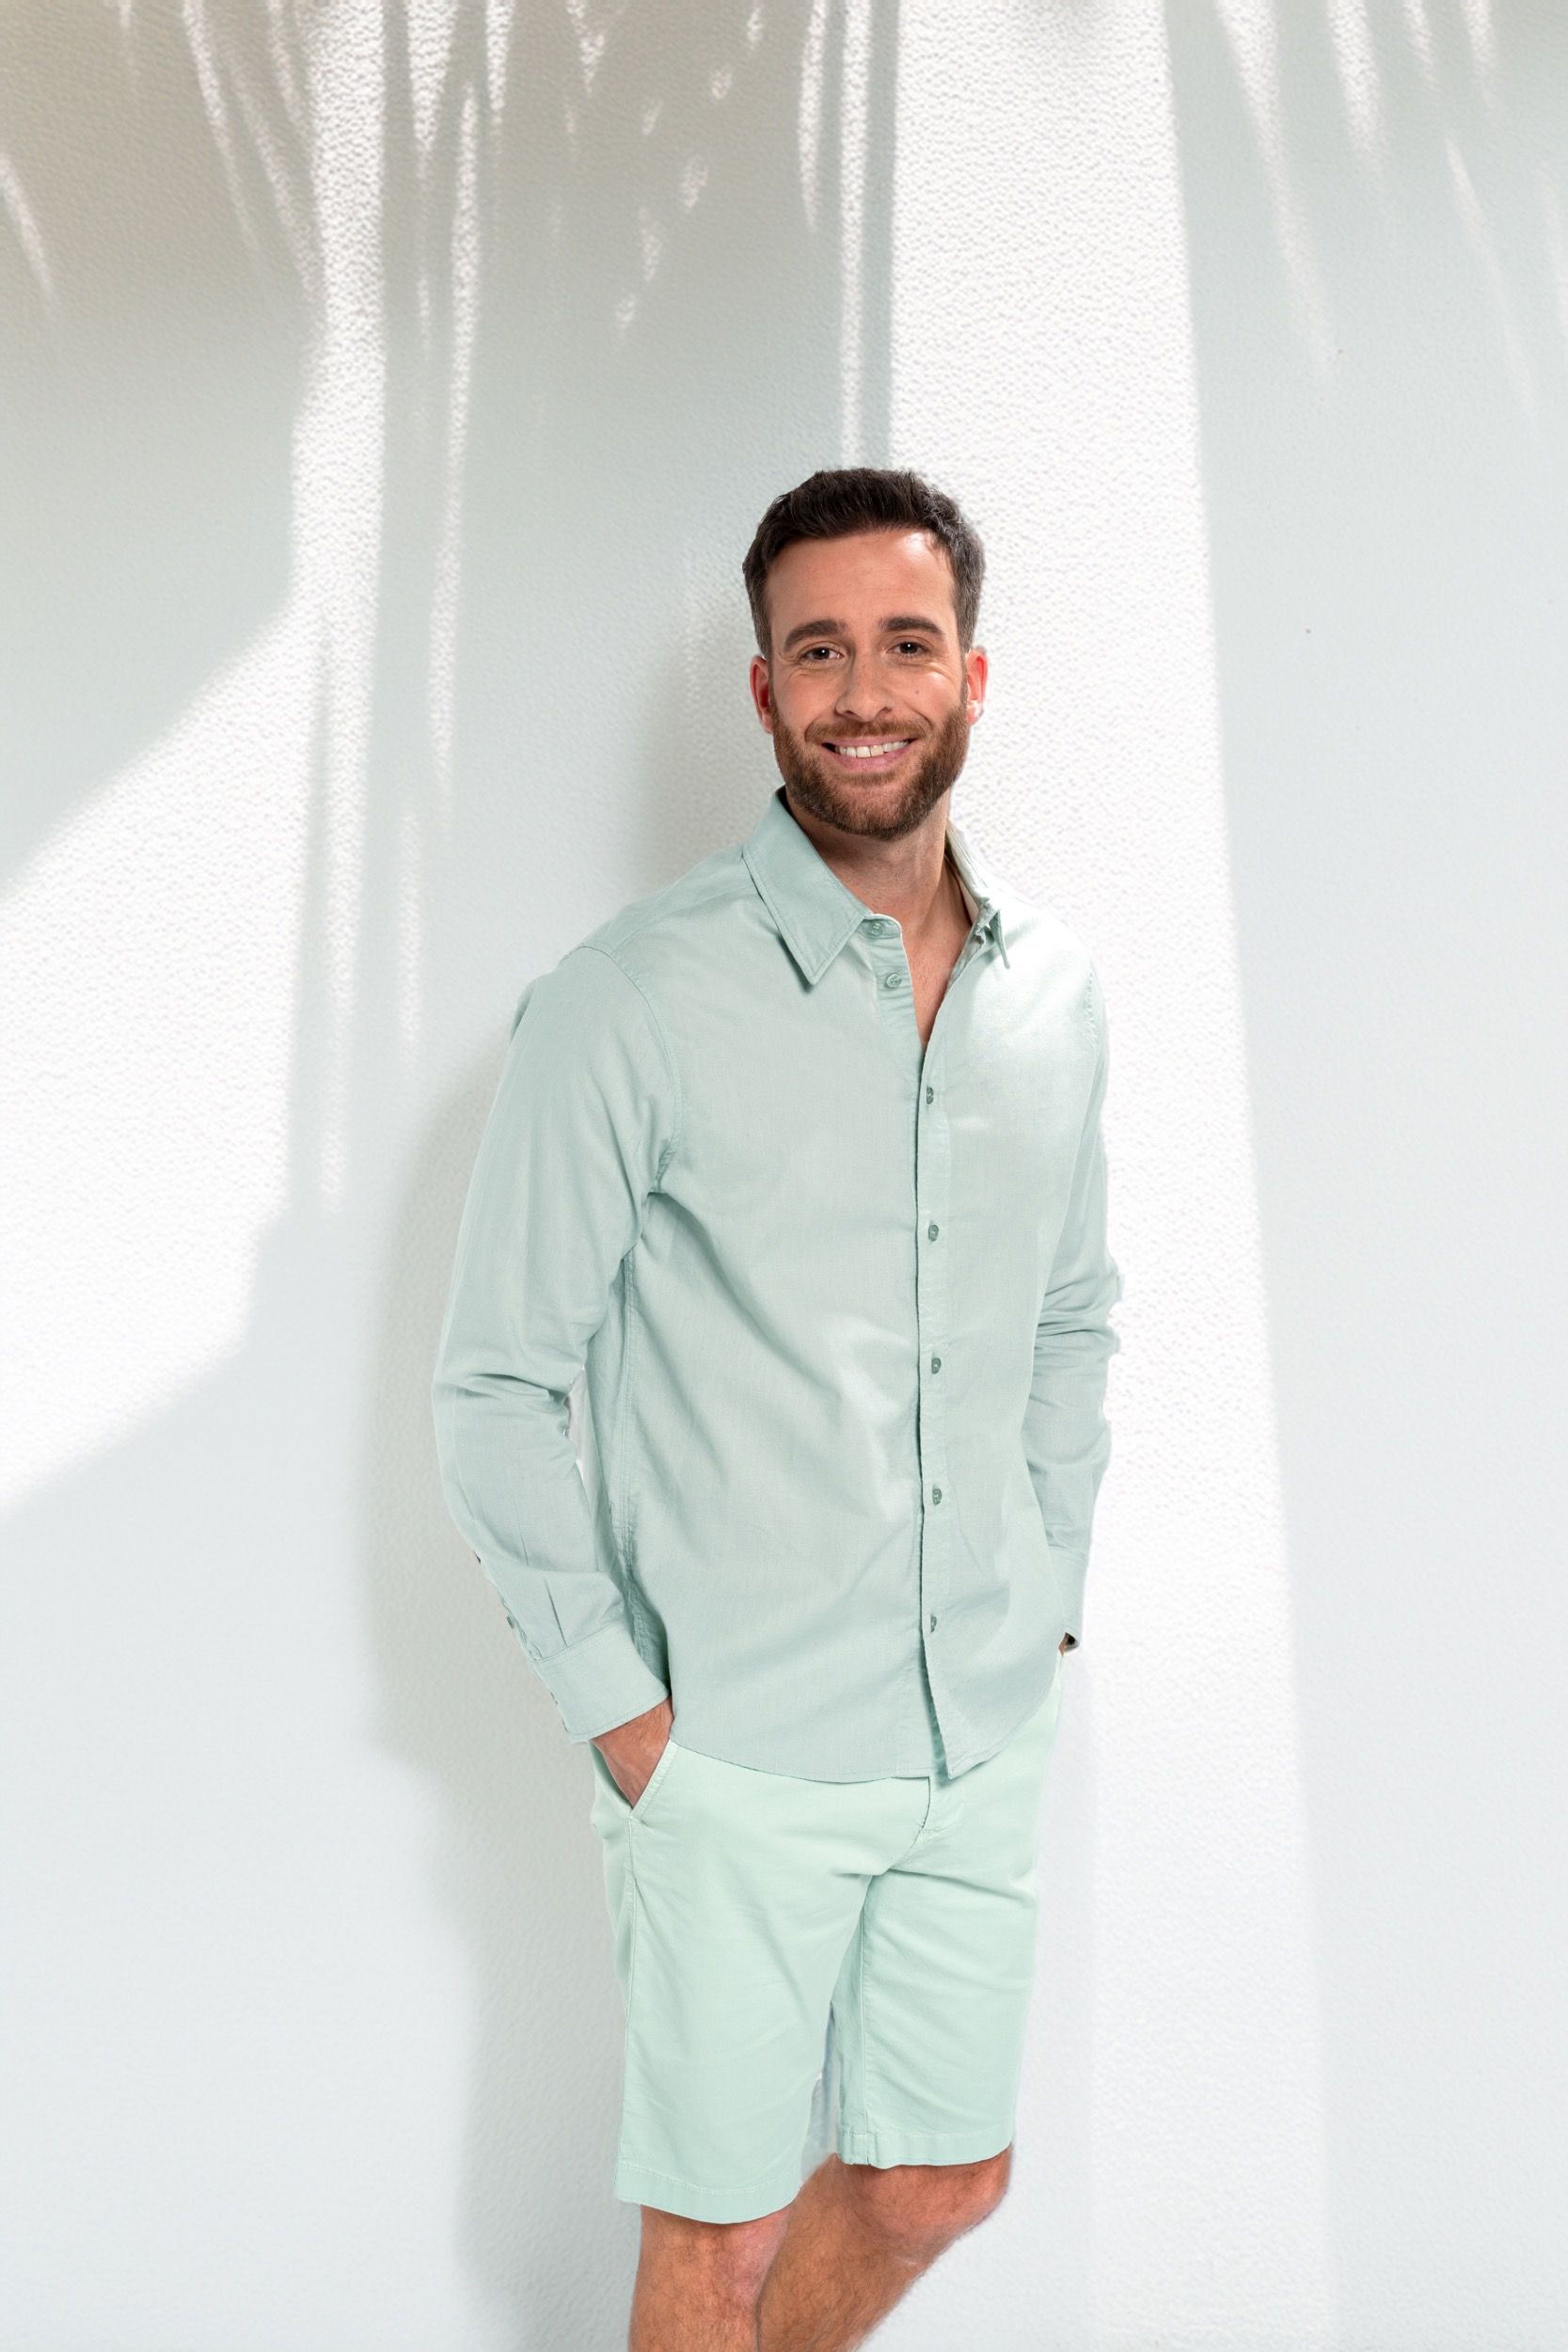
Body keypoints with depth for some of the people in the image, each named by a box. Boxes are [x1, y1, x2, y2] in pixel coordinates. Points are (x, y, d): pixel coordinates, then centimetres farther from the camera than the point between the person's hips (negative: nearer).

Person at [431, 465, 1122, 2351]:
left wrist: (1053, 1599, 9)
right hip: (735, 1751, -5)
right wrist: (610, 1698, -10)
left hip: (986, 1734, 5)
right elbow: (496, 1384, -10)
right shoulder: (631, 1002, -15)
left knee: (941, 2179, 22)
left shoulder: (1055, 988, 2)